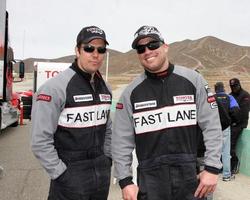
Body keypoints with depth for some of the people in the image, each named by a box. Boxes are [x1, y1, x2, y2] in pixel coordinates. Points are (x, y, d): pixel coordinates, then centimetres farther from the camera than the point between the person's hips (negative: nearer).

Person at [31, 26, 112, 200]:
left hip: (102, 173, 6)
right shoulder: (56, 87, -15)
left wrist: (107, 159, 9)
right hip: (70, 178, -6)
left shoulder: (105, 88, 7)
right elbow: (41, 141, -16)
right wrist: (62, 174, -14)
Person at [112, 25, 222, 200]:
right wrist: (125, 181, -2)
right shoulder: (131, 92, 0)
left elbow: (212, 126, -1)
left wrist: (212, 168, -5)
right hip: (150, 182, 1)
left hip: (191, 177, 0)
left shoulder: (192, 80, -1)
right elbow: (122, 141, 2)